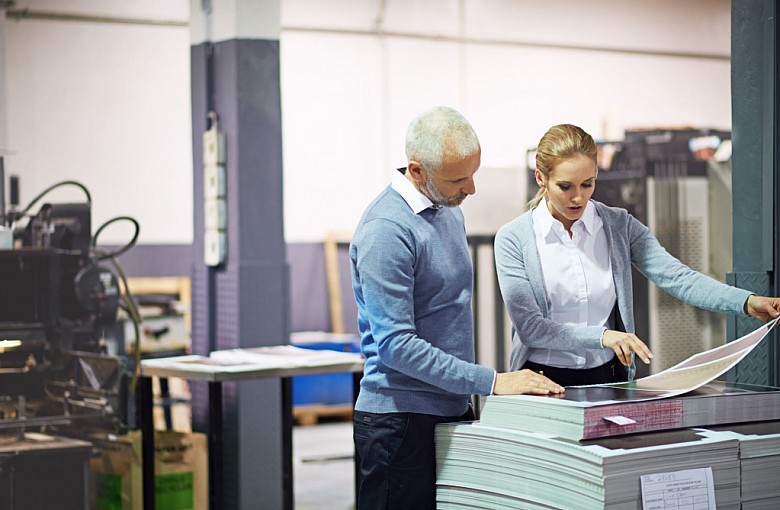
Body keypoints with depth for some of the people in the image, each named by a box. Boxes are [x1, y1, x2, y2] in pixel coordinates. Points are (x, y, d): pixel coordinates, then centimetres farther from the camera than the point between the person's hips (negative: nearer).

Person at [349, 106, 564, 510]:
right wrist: (491, 382, -23)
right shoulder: (387, 230, -19)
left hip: (452, 414, 8)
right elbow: (396, 345, -23)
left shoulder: (447, 210, 10)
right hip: (401, 420, -8)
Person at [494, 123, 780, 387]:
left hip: (609, 376, 3)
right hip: (544, 381, -2)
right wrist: (601, 336, -22)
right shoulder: (513, 239, -2)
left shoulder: (620, 226, 6)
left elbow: (676, 277, -4)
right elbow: (529, 327, -9)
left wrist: (747, 302, -20)